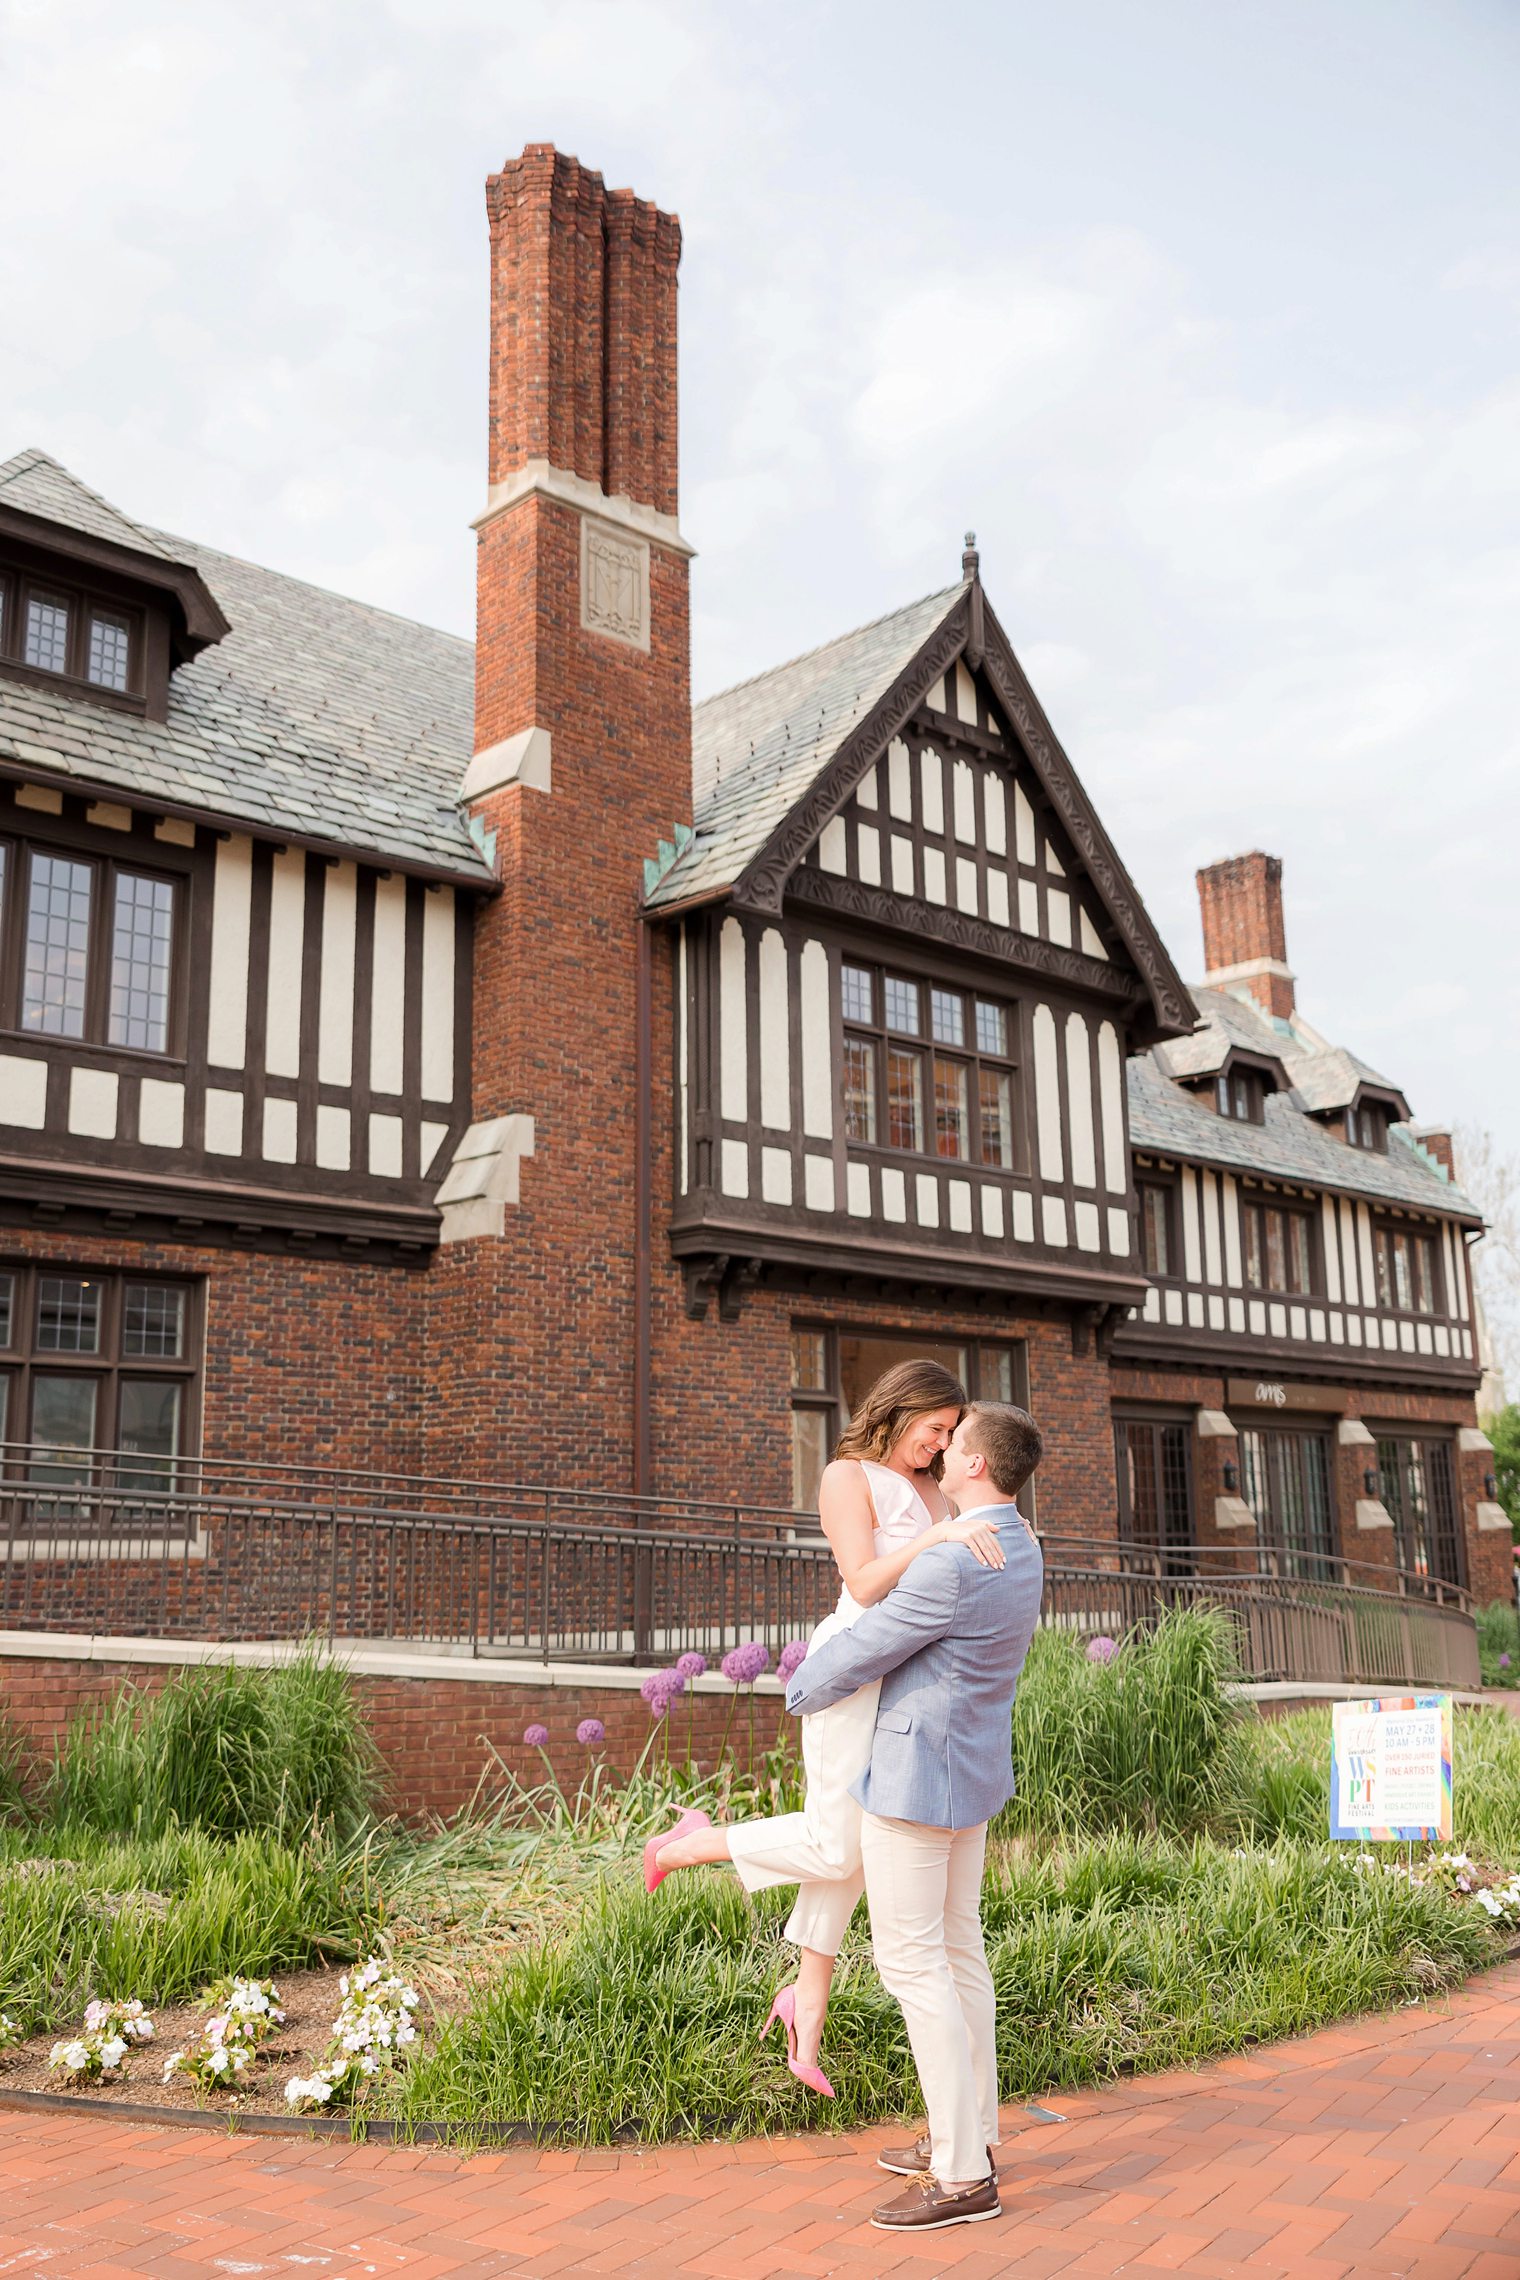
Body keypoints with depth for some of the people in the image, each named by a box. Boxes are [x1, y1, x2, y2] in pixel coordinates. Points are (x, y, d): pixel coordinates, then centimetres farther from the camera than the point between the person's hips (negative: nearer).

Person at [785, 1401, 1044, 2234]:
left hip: (917, 1774, -10)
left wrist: (803, 1692, 4)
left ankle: (963, 2173, 3)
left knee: (910, 1963, -3)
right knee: (953, 1949, 17)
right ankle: (969, 2132, 26)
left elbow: (856, 1655, -17)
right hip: (972, 1768, 10)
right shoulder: (1021, 1552, 5)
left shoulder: (950, 1566, -28)